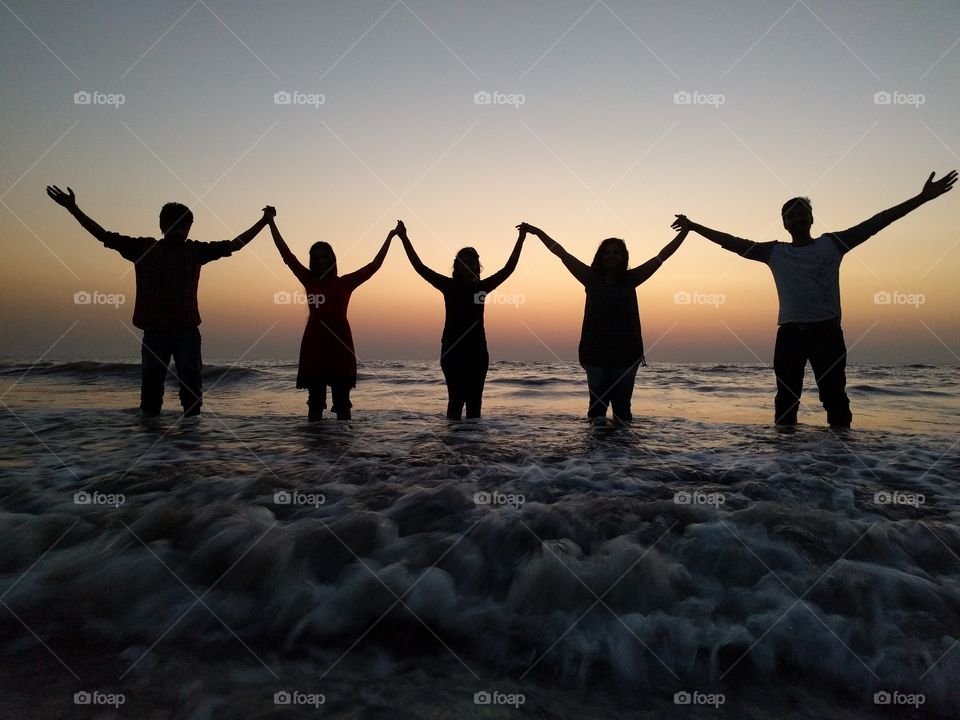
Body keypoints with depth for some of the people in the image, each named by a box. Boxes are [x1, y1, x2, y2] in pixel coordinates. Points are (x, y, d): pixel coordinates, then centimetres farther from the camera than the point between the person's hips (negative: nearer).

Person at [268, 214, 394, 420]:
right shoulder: (309, 280, 9)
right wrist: (271, 222, 11)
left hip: (340, 348, -1)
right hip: (314, 349, 1)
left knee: (342, 403, 5)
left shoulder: (345, 282, 5)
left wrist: (390, 237, 2)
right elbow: (286, 254, 10)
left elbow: (375, 265, 4)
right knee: (315, 403, 6)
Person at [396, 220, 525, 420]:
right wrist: (404, 238, -6)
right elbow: (420, 267, -2)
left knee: (475, 400, 4)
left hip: (477, 351, 3)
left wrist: (520, 240, 10)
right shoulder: (449, 285, 2)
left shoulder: (482, 287, 9)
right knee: (456, 398, -7)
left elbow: (508, 269, 13)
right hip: (453, 349, -3)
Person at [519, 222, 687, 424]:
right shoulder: (591, 278, 4)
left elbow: (662, 256, 8)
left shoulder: (630, 279, 6)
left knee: (622, 404, 4)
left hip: (626, 352, 0)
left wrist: (684, 232, 4)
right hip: (595, 352, 0)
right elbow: (562, 253, 4)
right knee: (597, 403, 5)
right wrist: (537, 232, 4)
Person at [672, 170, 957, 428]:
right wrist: (694, 227, 12)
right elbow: (734, 243, 12)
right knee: (786, 399, 5)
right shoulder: (775, 252, 12)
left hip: (826, 330, -1)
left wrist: (922, 197, 0)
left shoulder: (832, 244, 8)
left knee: (835, 396, -2)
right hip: (789, 333, 2)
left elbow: (876, 222, 4)